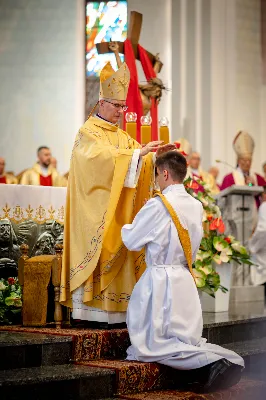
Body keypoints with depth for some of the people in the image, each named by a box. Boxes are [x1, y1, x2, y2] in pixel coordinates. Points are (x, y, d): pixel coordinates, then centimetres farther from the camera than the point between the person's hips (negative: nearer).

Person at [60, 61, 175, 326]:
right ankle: (90, 311, -8)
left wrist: (157, 153, -9)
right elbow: (103, 156, -23)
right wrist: (138, 152, -29)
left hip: (119, 212, 7)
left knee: (116, 256, 3)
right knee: (96, 255, -9)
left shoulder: (122, 136, 17)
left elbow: (140, 160, 10)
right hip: (96, 211, -7)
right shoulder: (88, 133, -6)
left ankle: (114, 310, 4)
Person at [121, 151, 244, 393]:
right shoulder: (196, 206, 7)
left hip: (159, 281, -7)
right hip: (186, 281, 7)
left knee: (154, 345, 0)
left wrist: (126, 226, 17)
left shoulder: (157, 206, -14)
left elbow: (132, 242, -4)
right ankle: (228, 359, -9)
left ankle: (210, 363, -20)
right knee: (187, 339, 16)